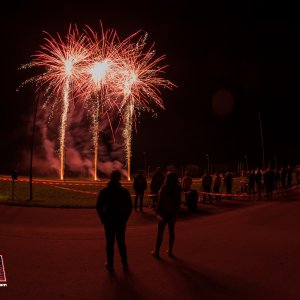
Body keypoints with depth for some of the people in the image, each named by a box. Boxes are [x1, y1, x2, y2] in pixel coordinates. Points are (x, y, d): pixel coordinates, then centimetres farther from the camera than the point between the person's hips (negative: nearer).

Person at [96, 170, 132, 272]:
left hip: (109, 221, -1)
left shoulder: (104, 191, -5)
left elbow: (98, 207, -6)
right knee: (121, 242, 13)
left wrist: (103, 218, 3)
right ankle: (124, 263, 18)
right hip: (121, 221, 1)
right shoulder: (124, 191, -3)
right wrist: (125, 218, 7)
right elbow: (129, 207, -2)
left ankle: (110, 264, 12)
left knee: (110, 243, 7)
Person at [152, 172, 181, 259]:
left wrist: (158, 212, -5)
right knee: (171, 231, 14)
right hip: (173, 213, 4)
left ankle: (156, 251, 13)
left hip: (164, 213, -4)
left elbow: (160, 202, -14)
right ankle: (170, 251, 22)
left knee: (160, 232, 6)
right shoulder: (178, 189, -5)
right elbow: (178, 202, 2)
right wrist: (176, 212, 12)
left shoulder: (164, 188, -17)